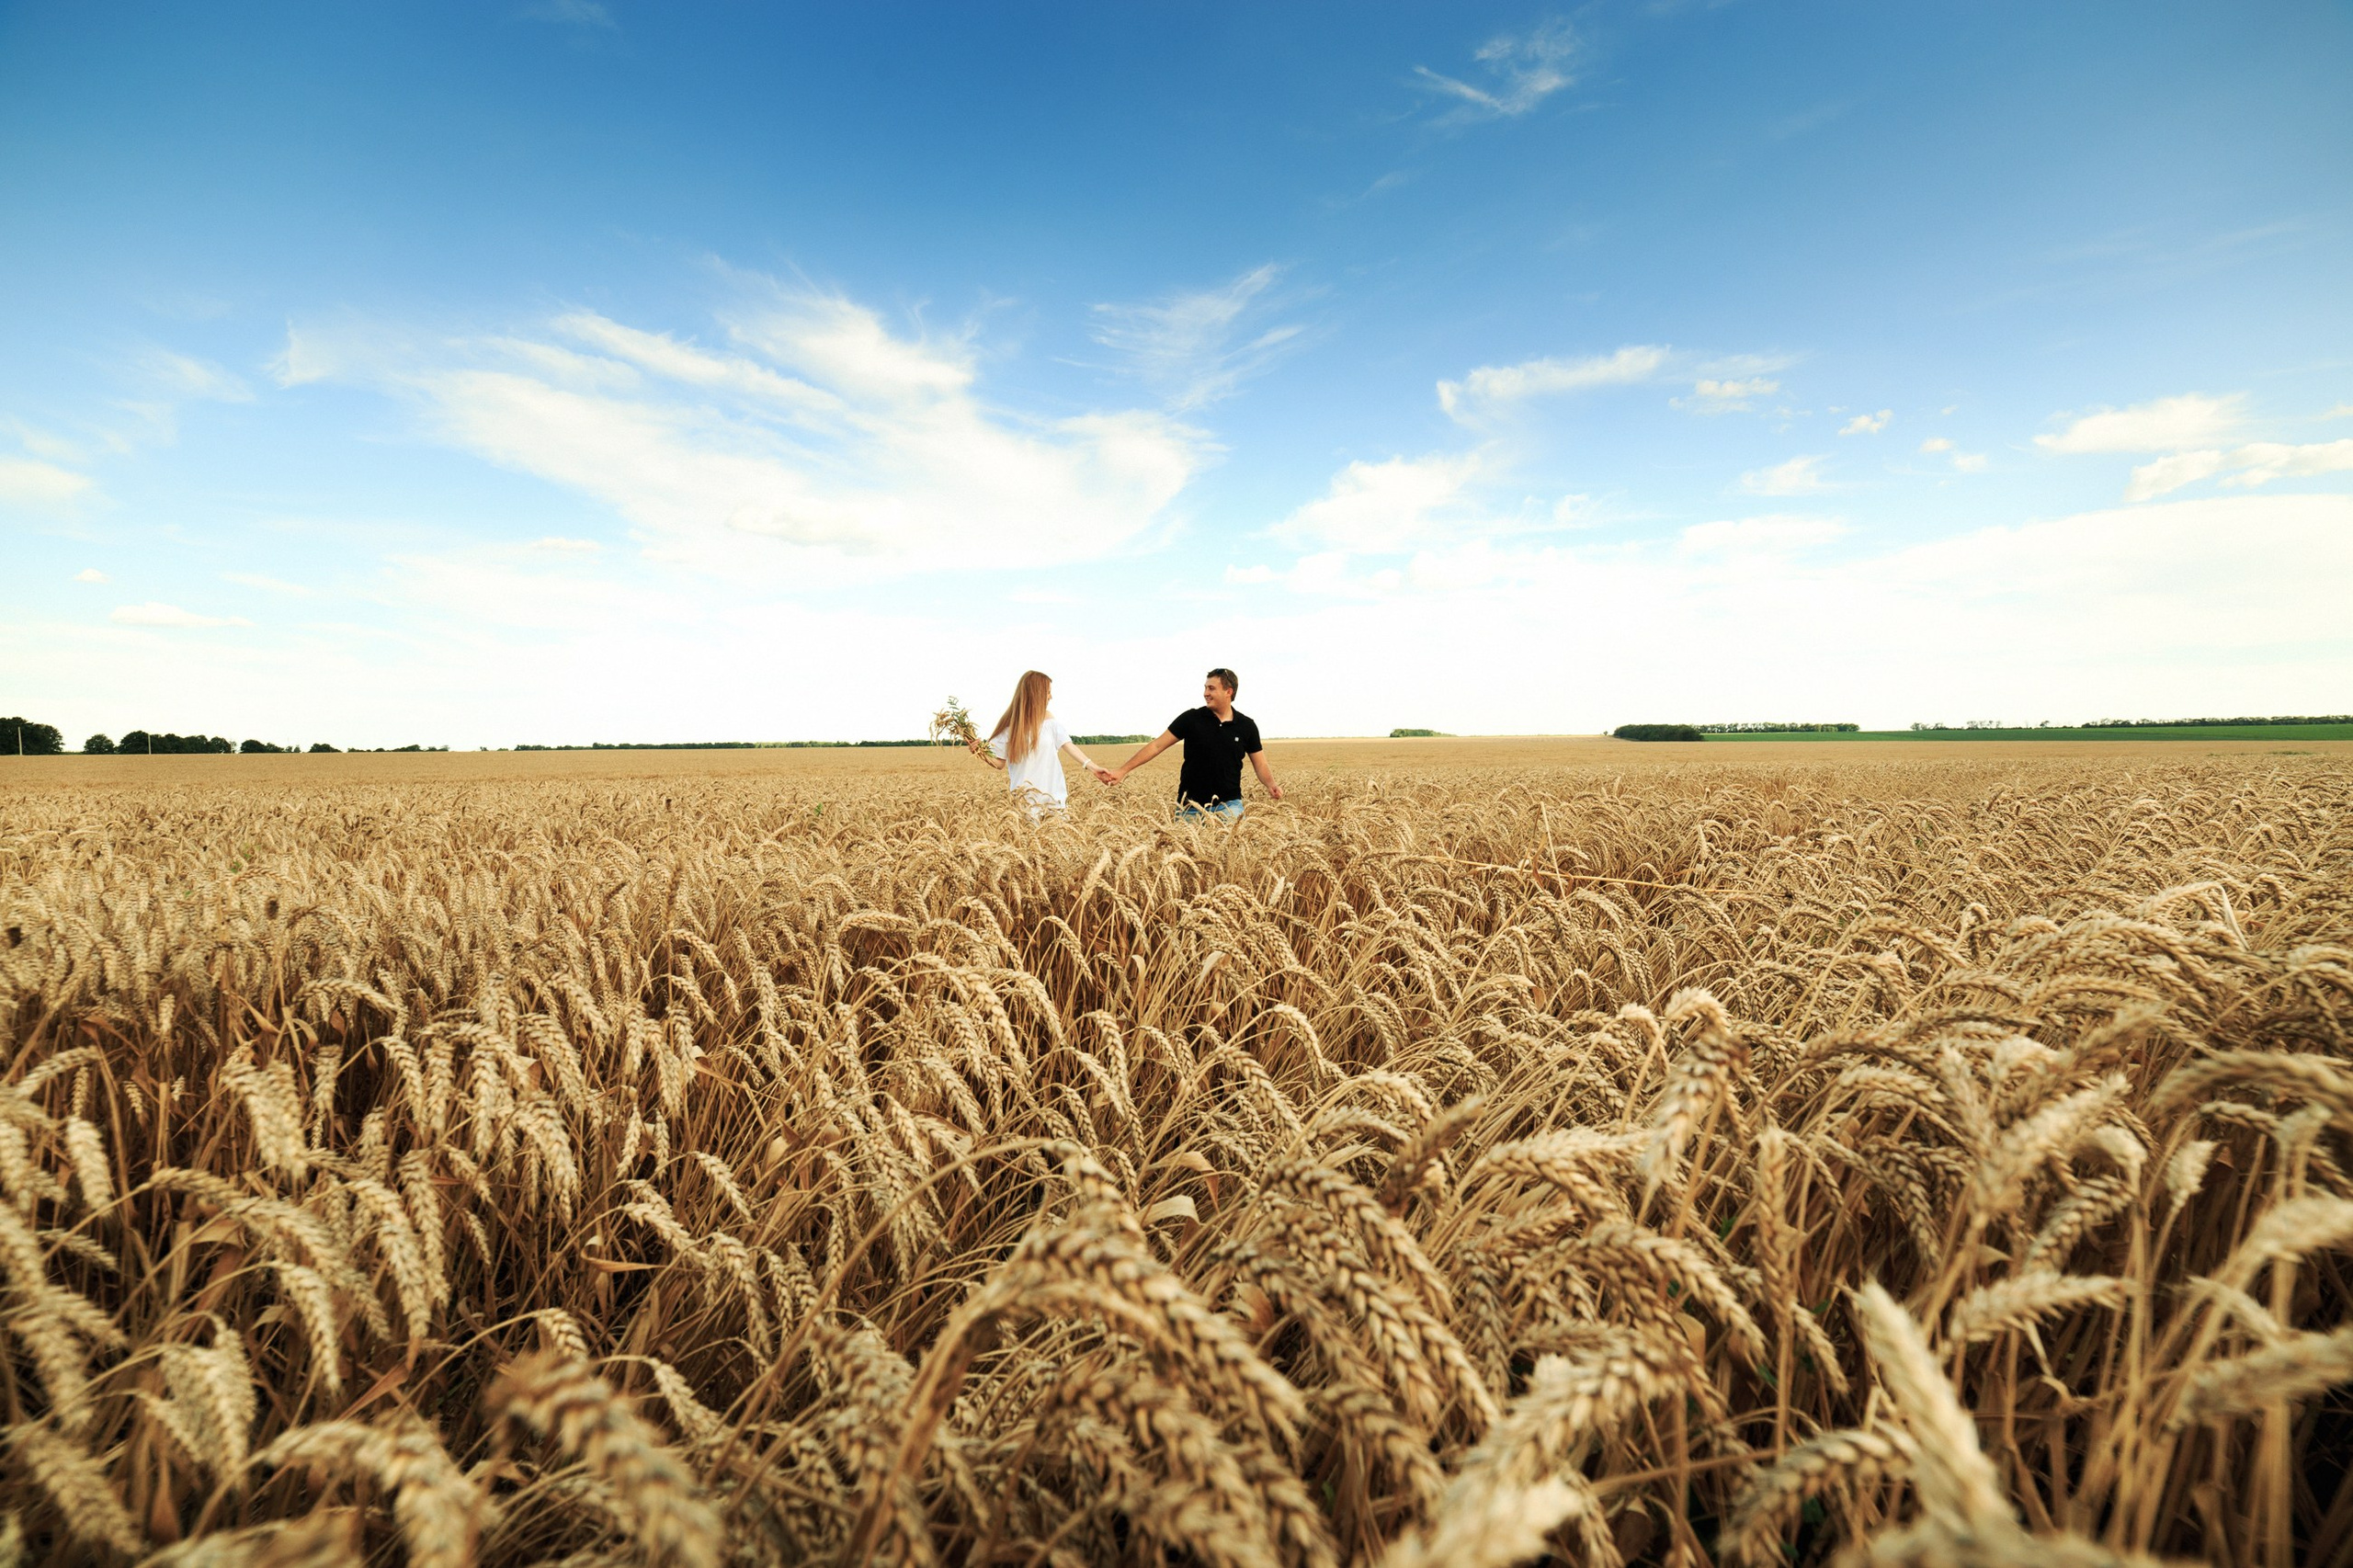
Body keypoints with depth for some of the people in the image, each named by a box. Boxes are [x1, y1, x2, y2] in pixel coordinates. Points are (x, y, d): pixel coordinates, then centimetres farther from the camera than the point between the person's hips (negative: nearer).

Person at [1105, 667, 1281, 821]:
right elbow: (1157, 745, -5)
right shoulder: (1191, 718, -3)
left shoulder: (1246, 726, 2)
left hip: (1228, 804, 0)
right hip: (1191, 806, 0)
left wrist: (1271, 785, -13)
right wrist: (1122, 770, -11)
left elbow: (1260, 764, 8)